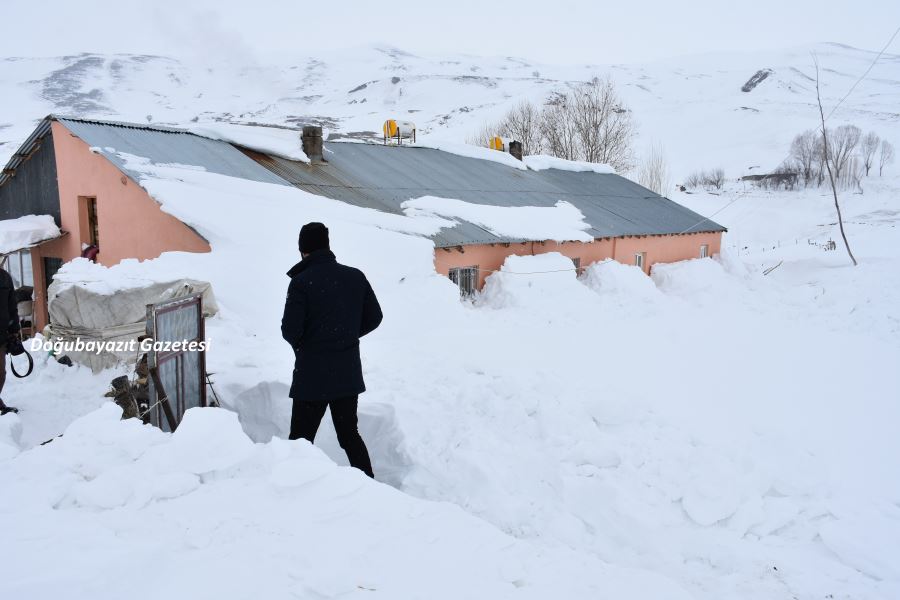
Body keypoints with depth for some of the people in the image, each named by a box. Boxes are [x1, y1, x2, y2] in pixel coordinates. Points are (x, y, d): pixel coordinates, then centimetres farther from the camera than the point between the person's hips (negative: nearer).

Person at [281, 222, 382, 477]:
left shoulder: (302, 281, -14)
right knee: (349, 433, 18)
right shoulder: (355, 277, 1)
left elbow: (290, 329, -15)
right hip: (349, 372, 5)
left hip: (312, 373, -5)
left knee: (301, 438, 6)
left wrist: (300, 345, 7)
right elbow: (374, 317, 7)